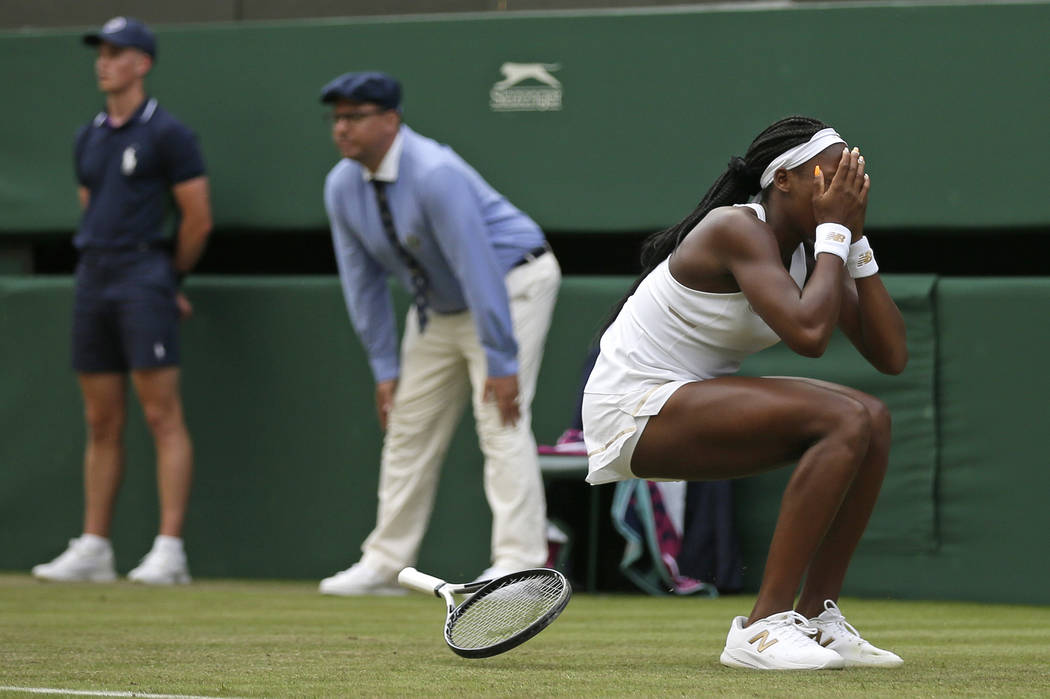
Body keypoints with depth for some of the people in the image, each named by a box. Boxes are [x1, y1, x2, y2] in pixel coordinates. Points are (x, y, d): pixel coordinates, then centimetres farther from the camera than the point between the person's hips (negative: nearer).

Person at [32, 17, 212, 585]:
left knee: (161, 415, -9)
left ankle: (169, 550, -12)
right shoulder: (89, 138, 16)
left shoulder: (166, 134, -4)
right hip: (92, 281, 7)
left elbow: (198, 219, -4)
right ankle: (92, 549, 11)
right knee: (101, 422, 9)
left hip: (143, 277, -7)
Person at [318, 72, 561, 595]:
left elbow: (479, 269, -32)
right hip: (437, 305, 8)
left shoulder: (435, 174, -31)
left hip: (511, 283, -8)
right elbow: (363, 281, 2)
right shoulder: (343, 187, -7)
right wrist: (383, 367, 0)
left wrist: (501, 362, -32)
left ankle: (518, 562, -20)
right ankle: (384, 563, 15)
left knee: (501, 420, -18)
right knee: (409, 428, 8)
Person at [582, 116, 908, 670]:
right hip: (634, 408, -10)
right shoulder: (737, 230, -19)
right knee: (845, 421, -23)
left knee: (872, 419, -1)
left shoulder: (805, 250, 7)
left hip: (693, 401, 10)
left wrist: (855, 240, -3)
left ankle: (817, 618, 2)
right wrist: (834, 230, -20)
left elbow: (891, 356, 2)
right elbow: (808, 332, -33)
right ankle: (762, 628, -24)